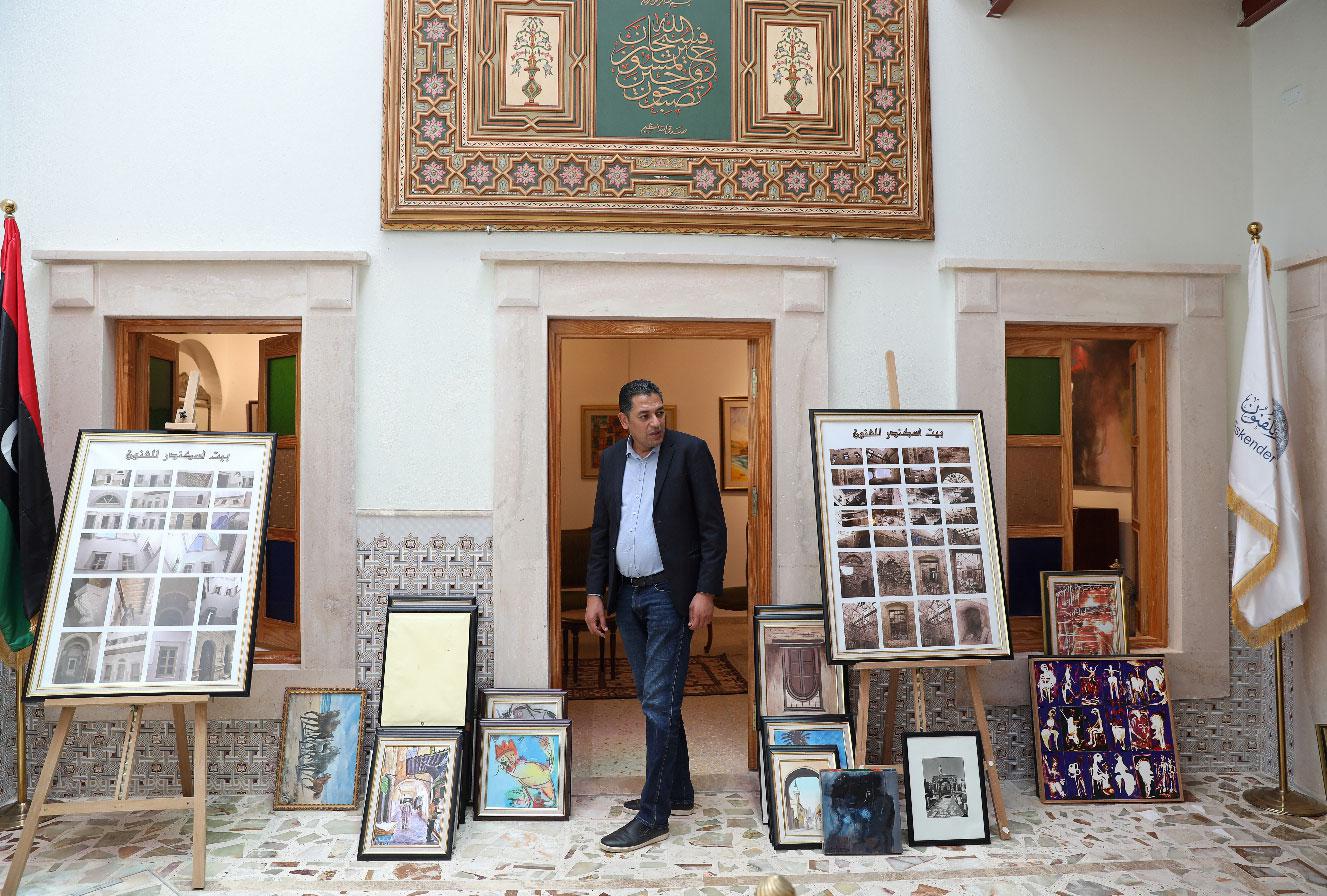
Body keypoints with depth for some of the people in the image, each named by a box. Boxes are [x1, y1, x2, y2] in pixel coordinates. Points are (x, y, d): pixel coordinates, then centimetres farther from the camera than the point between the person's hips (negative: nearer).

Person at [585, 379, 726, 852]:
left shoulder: (690, 451, -7)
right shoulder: (611, 458, 8)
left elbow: (713, 527, -8)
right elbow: (600, 531, 12)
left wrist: (706, 591, -14)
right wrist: (594, 592, 7)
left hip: (670, 593, -6)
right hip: (627, 595, 6)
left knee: (659, 701, -6)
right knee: (654, 700, 15)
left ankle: (653, 815, 4)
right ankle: (678, 793, 30)